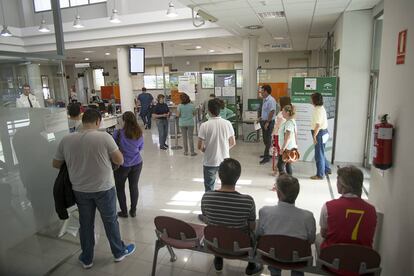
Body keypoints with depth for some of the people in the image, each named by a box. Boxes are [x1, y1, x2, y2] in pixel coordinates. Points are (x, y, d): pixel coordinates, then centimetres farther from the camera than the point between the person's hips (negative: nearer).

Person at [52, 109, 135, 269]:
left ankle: (87, 259, 35)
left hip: (80, 190, 3)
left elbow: (56, 164, 5)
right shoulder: (104, 137, -18)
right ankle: (119, 252, 34)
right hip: (104, 189, -3)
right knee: (110, 221, 16)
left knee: (85, 224, 19)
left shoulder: (66, 140, -7)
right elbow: (120, 161, -12)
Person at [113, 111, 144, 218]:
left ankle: (124, 212, 25)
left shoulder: (118, 133, -19)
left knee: (120, 188, 16)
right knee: (134, 186, 16)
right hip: (137, 163, 3)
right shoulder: (140, 134, -8)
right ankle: (133, 211, 27)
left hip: (122, 164, -3)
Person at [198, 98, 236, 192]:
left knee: (209, 188, 14)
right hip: (225, 161, 3)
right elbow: (233, 143, 2)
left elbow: (200, 146, -13)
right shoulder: (227, 123, -6)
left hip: (210, 162, -2)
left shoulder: (204, 125, -15)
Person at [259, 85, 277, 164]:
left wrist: (267, 122, -24)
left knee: (267, 139, -4)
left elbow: (272, 112, -24)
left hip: (269, 122, -9)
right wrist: (262, 118, 17)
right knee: (265, 139, 17)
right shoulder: (265, 100, 11)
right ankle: (267, 154, 29)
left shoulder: (271, 100, -19)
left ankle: (266, 157, 1)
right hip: (264, 121, 10)